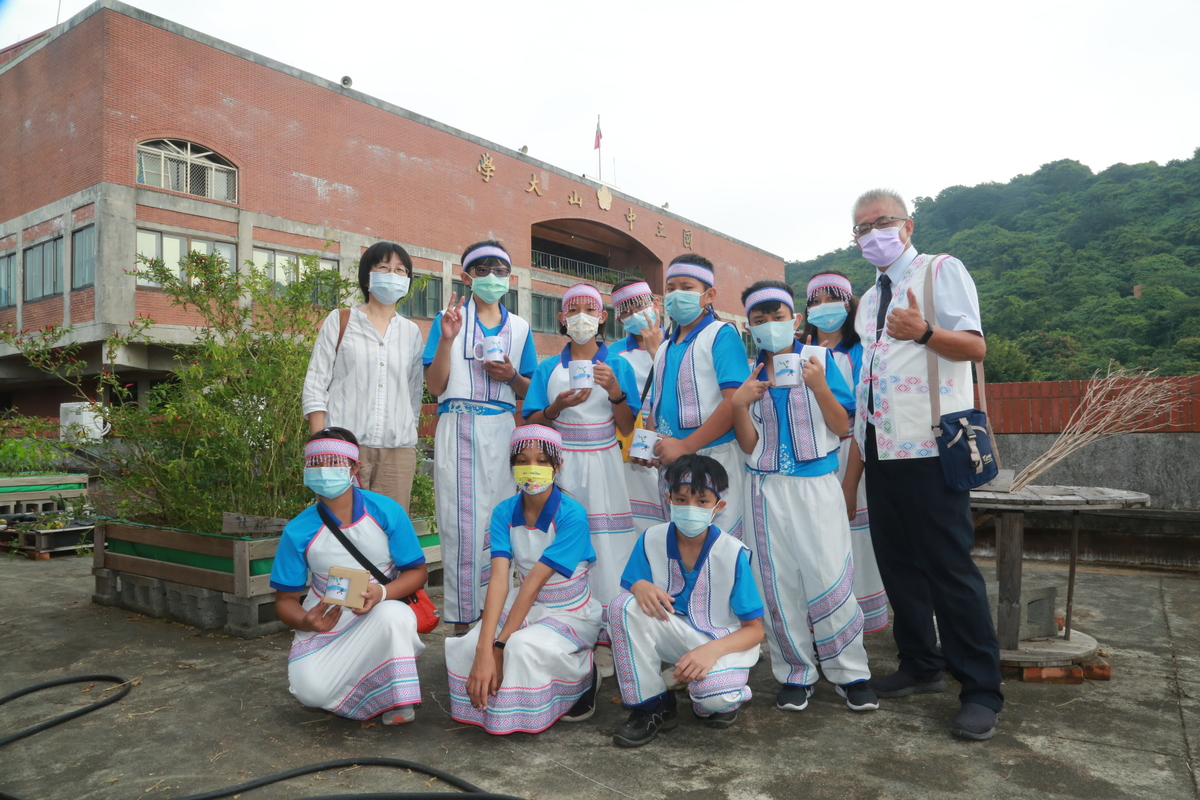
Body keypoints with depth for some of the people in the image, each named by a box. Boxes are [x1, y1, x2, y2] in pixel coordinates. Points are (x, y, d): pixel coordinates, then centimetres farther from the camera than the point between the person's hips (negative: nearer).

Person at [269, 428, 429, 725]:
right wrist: (307, 622, -26)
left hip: (380, 614, 0)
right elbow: (285, 600, -3)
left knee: (393, 615, -36)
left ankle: (399, 699, -8)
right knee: (310, 688, -27)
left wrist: (381, 592, -29)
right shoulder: (298, 531, -11)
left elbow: (417, 572, -8)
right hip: (325, 623, 1)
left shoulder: (386, 511, -14)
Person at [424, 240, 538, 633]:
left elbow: (528, 393, 17)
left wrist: (511, 376, -4)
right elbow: (435, 385, 0)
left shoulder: (519, 327, 15)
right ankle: (461, 621, 5)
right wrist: (447, 339, -13)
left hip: (502, 428, 3)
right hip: (459, 428, -3)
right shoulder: (450, 319, 7)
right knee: (462, 523, -4)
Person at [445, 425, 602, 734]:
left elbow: (535, 581, -26)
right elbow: (499, 578, -20)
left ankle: (583, 677, -1)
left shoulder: (572, 516, -21)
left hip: (572, 614, -4)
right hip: (527, 605, 4)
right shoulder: (505, 513, -8)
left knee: (523, 645, -32)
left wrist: (500, 645, -28)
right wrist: (484, 649, -31)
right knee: (469, 646, -20)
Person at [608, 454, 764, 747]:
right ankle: (652, 706, -8)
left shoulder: (733, 553, -17)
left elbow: (754, 630, -13)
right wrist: (640, 586, -29)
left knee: (716, 698, -35)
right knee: (623, 605, -25)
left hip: (723, 642, -3)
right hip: (676, 634, 3)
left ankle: (722, 692, 7)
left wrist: (711, 650, -31)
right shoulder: (652, 540, -10)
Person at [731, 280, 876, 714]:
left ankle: (851, 673, 13)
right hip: (767, 489, 3)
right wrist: (740, 406, -12)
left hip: (816, 484, -2)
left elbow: (842, 426, -2)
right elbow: (748, 445, 4)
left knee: (829, 580, -4)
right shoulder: (748, 375, 8)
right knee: (778, 585, 6)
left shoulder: (820, 361, 1)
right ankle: (795, 674, 20)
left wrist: (820, 388, -15)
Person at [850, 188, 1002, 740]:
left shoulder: (941, 271, -1)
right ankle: (920, 665, 27)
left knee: (949, 568, -5)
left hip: (930, 447, -7)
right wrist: (859, 445, 20)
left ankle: (981, 691, 8)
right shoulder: (868, 299, 19)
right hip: (880, 448, 8)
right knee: (897, 563, 13)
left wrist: (924, 332, -30)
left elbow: (975, 346, -12)